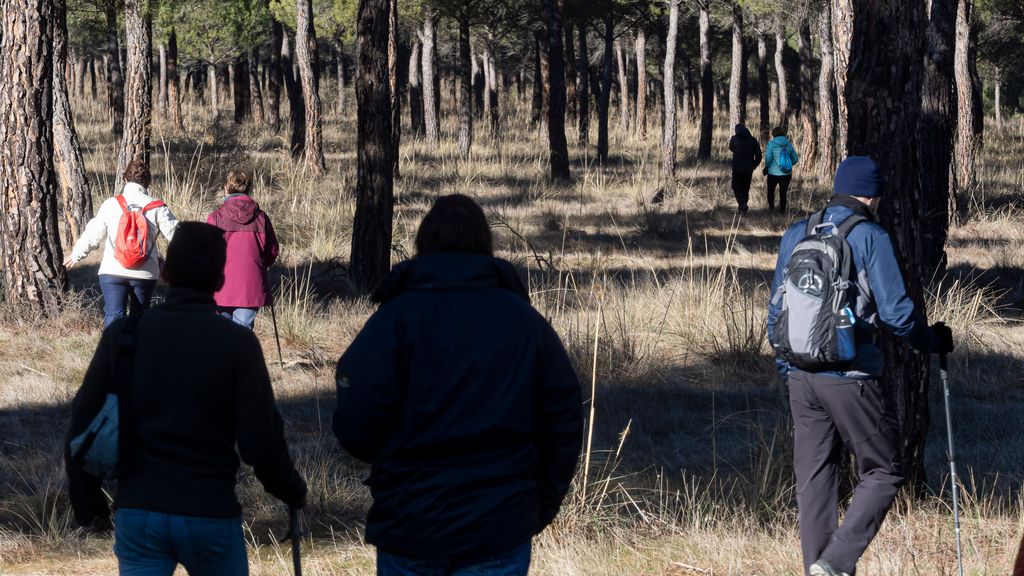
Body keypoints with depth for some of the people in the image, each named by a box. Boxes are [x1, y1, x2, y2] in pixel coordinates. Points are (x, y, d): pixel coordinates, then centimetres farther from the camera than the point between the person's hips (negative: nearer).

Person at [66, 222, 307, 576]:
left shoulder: (123, 335, 0)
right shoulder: (237, 343, -7)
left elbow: (82, 426, 2)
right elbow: (261, 439, -10)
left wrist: (87, 504, 14)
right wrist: (293, 491, 9)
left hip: (138, 513, 2)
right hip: (211, 514, -2)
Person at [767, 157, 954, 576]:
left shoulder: (795, 236, 9)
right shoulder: (870, 237, -8)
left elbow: (776, 308, 14)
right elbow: (894, 311, -11)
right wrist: (931, 341, 6)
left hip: (801, 378, 6)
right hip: (852, 378, -6)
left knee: (813, 479, 13)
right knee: (882, 473, 4)